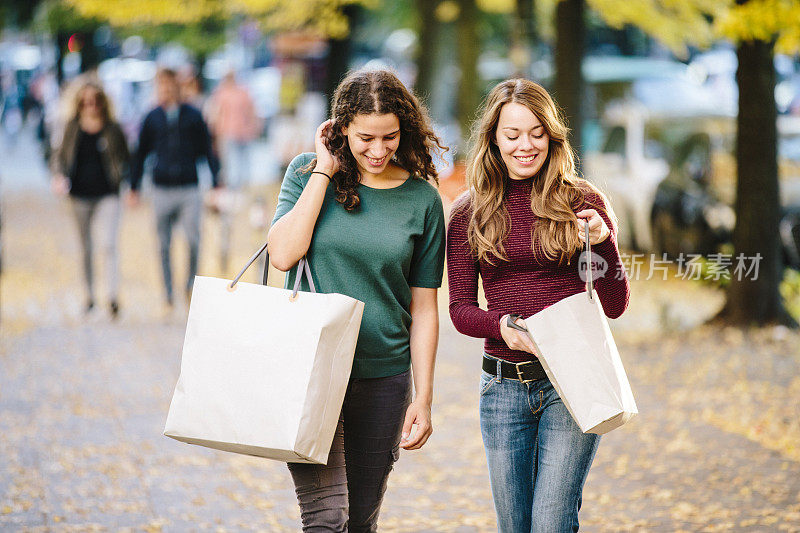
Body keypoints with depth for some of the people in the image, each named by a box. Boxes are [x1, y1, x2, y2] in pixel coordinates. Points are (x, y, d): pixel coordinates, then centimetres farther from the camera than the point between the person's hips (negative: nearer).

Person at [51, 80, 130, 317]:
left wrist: (121, 175, -6)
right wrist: (59, 176, -6)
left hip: (107, 195, -2)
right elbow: (59, 155, 12)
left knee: (109, 245, -15)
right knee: (86, 248, 12)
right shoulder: (72, 129, 3)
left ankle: (113, 296, -18)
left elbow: (125, 158, 11)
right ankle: (89, 295, 25)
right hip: (80, 195, 2)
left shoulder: (113, 130, 0)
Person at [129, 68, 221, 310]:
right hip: (162, 188, 1)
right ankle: (168, 296, 13)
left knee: (193, 239, -15)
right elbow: (140, 154, 15)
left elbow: (208, 151, 8)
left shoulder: (193, 116, 3)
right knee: (164, 245, 3)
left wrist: (216, 184, 2)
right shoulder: (152, 119, 7)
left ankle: (191, 285, 7)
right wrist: (134, 189, 13)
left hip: (189, 189, -1)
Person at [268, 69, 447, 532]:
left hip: (383, 376, 2)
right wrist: (324, 172, -9)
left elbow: (424, 308, 5)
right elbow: (283, 255, -13)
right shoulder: (308, 173, 2)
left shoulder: (422, 200, 3)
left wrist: (424, 397, 1)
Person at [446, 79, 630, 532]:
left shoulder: (584, 203, 0)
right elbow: (460, 308, 6)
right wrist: (503, 326, -15)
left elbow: (615, 306, 2)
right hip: (503, 386, 3)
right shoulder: (469, 214, 5)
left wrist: (604, 245, -16)